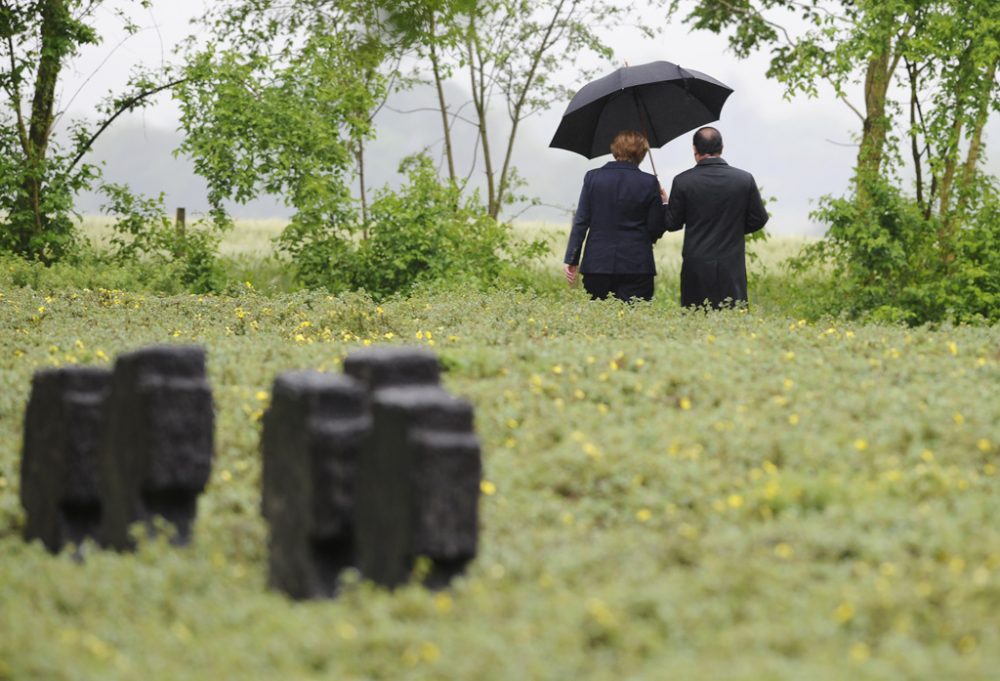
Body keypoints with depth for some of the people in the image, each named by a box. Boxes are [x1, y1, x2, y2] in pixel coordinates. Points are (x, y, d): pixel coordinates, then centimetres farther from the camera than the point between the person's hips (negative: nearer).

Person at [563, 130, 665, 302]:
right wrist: (662, 203, 19)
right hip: (636, 267, -2)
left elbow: (581, 222, 0)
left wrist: (571, 260, 2)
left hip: (597, 264, 2)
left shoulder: (593, 177, 2)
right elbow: (655, 228, 0)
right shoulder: (649, 183, -3)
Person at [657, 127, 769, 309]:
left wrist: (665, 203, 21)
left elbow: (672, 224, 1)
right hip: (732, 267, 1)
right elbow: (758, 220, 5)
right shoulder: (745, 179, -2)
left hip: (695, 269, -1)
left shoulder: (683, 181, -6)